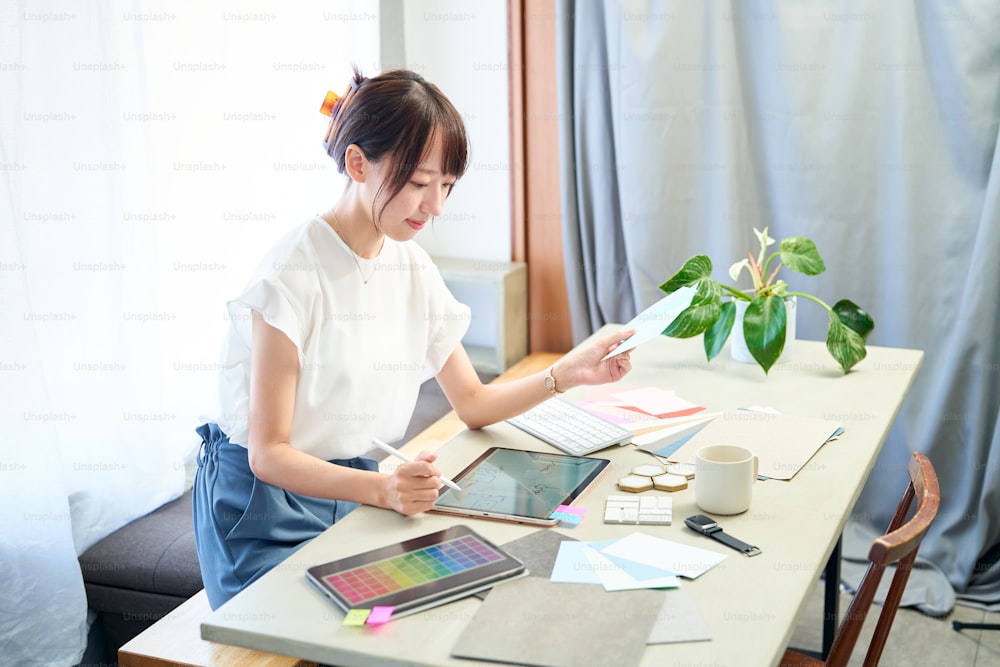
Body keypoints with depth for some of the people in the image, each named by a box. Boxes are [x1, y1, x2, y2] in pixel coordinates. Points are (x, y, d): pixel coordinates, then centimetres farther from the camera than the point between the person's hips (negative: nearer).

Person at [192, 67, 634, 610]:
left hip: (360, 496, 6)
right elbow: (269, 454, -19)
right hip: (268, 509, -6)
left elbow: (472, 403, 12)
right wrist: (381, 489, -35)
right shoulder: (294, 274, -17)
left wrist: (566, 374, -4)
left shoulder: (413, 269, 5)